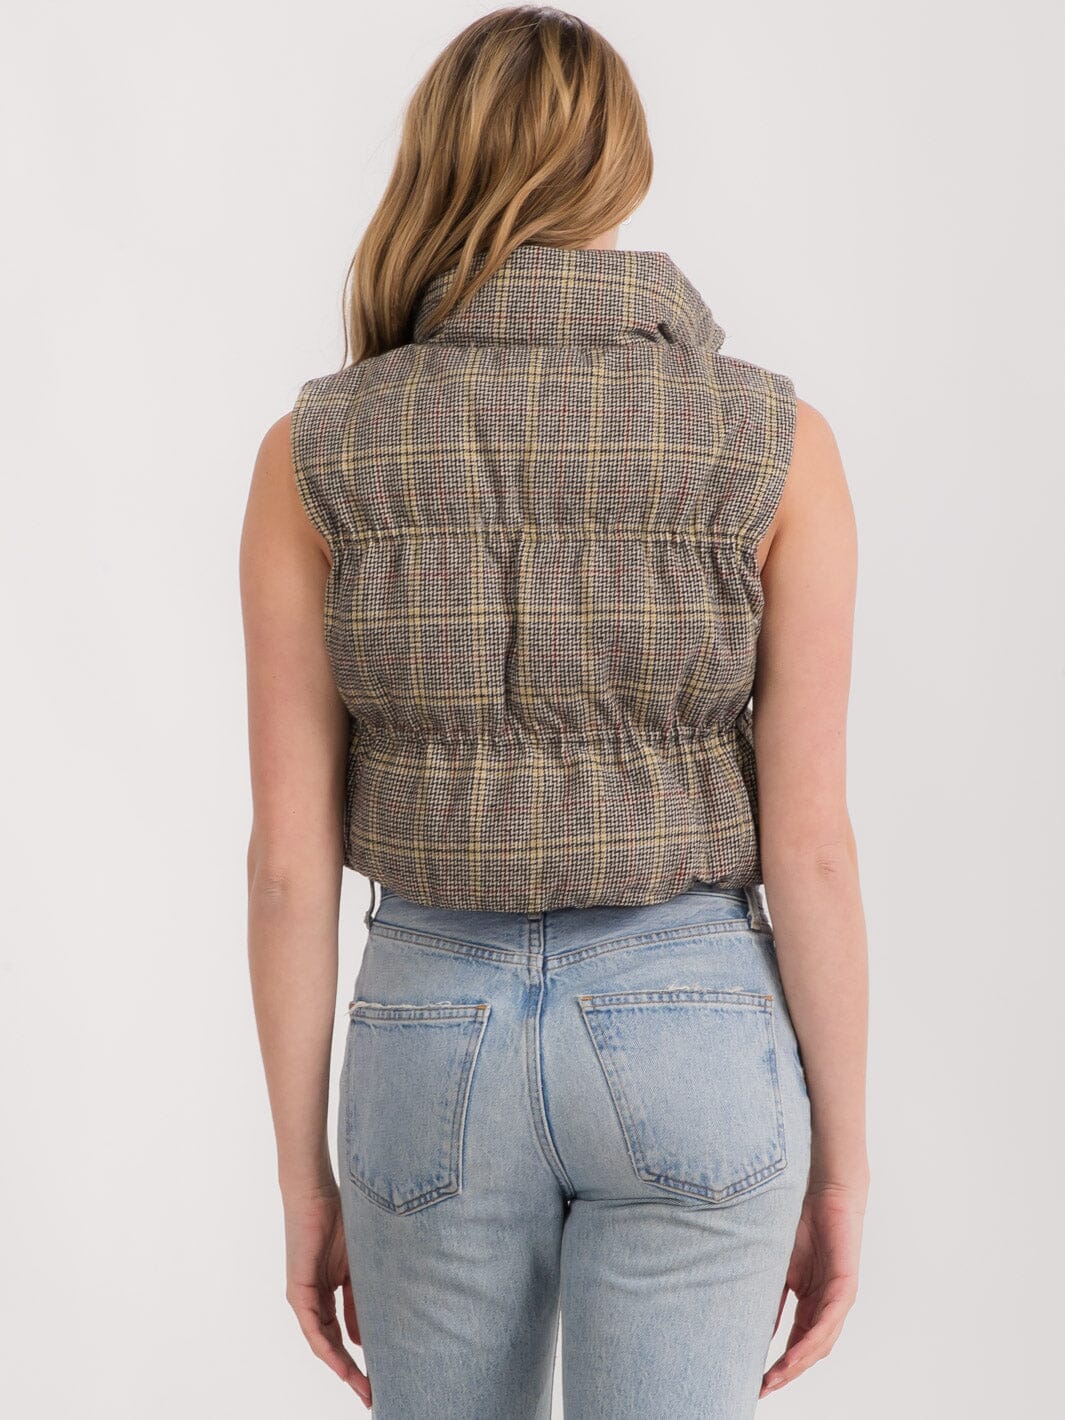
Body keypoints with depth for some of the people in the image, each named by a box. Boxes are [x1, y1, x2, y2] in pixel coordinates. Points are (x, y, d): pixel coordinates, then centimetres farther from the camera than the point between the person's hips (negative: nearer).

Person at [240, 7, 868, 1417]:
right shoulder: (776, 442, -8)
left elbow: (290, 856, -6)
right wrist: (841, 1168, 2)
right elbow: (809, 841, -9)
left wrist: (305, 1174, 5)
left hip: (438, 1050, 1)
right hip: (687, 1044, -1)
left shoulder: (315, 455, -7)